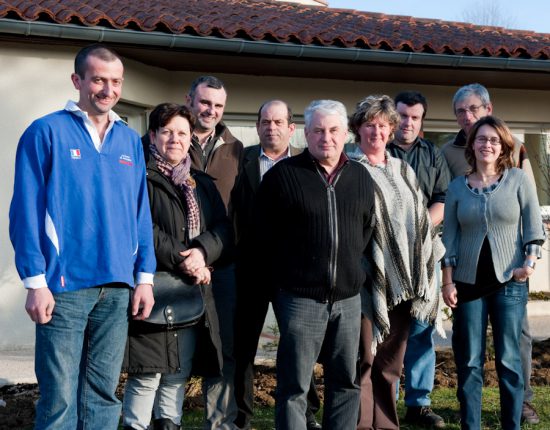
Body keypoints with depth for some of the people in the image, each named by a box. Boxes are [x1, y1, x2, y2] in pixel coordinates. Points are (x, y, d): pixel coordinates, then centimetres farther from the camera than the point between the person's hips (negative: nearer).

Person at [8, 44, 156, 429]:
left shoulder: (130, 141, 12)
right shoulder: (47, 132, -3)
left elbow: (141, 213, 13)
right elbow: (26, 211, -7)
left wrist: (145, 276, 8)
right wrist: (35, 281, -12)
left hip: (118, 288, 5)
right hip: (65, 285, -4)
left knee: (103, 396, 12)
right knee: (60, 399, -1)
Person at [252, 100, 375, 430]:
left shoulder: (361, 177, 9)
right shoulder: (283, 174, -4)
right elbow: (263, 235, 0)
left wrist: (351, 269, 15)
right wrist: (276, 284, 2)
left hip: (348, 297, 5)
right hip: (300, 297, -4)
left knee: (346, 382, 12)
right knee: (294, 386, 1)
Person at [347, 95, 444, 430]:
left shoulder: (403, 171, 16)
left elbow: (421, 217, 19)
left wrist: (425, 264, 12)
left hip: (403, 277, 6)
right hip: (366, 276, -6)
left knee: (391, 360, 12)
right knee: (363, 358, -4)